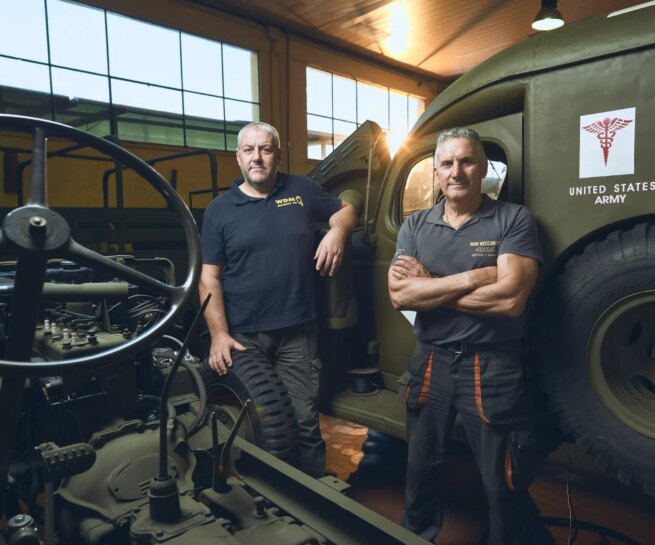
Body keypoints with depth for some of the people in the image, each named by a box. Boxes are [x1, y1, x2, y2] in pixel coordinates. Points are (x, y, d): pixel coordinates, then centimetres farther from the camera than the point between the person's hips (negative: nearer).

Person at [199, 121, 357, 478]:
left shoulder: (302, 190, 6)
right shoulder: (219, 210, 2)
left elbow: (345, 209, 19)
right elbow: (209, 278, -2)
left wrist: (337, 231, -6)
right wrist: (219, 334, -10)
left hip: (298, 332, 1)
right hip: (242, 336, 0)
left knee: (305, 422, 7)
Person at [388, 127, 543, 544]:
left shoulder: (514, 220, -7)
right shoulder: (415, 227, 3)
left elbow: (510, 298, -21)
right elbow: (399, 295, -11)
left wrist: (428, 285, -14)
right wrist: (472, 278, -18)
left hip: (493, 368, -3)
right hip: (430, 364, 4)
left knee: (505, 486, 11)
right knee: (421, 471, 22)